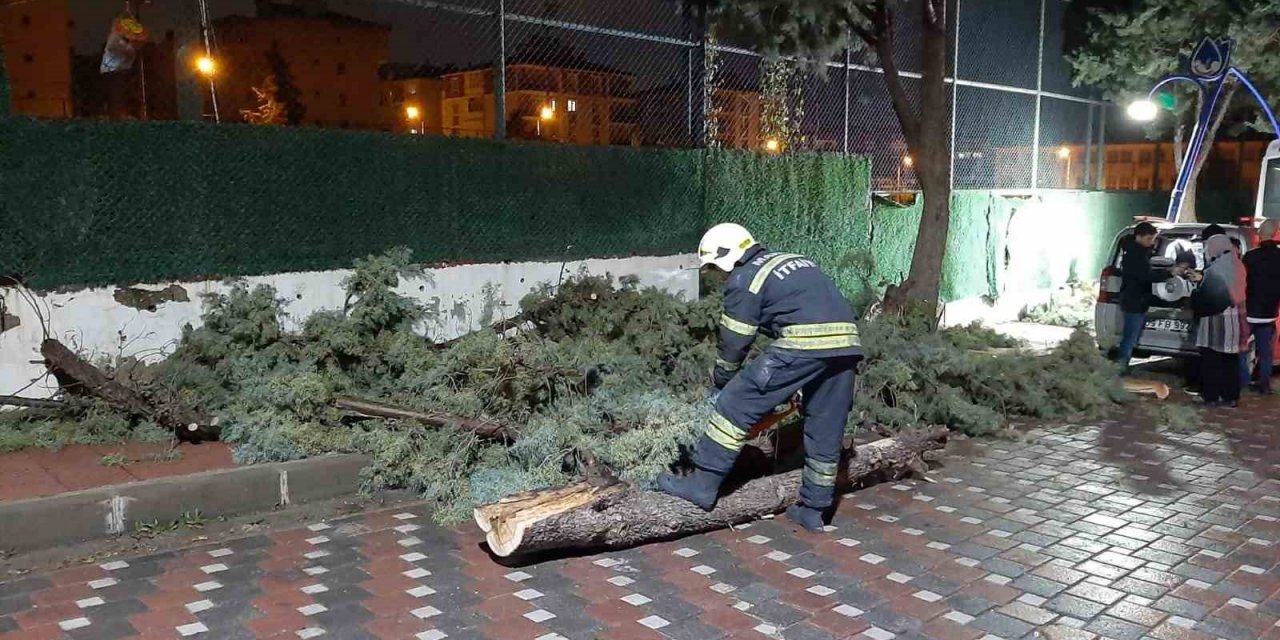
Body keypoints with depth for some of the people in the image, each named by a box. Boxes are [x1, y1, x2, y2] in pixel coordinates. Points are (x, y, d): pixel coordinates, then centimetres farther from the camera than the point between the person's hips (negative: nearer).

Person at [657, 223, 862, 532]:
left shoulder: (744, 279, 6)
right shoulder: (795, 262, 29)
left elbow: (734, 342, 9)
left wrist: (721, 381, 27)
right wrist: (798, 385, 35)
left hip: (805, 344, -8)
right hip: (847, 342, 8)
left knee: (737, 404, 1)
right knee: (826, 430, 17)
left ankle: (703, 484, 3)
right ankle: (813, 510, 26)